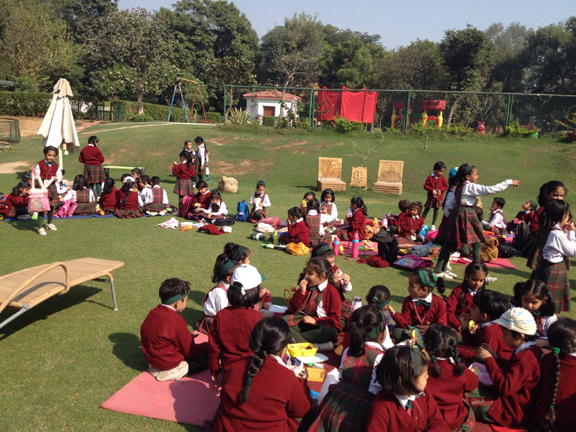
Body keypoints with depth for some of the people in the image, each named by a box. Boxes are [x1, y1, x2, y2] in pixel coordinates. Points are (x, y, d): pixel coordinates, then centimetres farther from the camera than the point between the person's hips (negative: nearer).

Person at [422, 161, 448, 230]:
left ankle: (433, 225, 20)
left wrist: (440, 190, -16)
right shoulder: (430, 177, -7)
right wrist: (432, 190, -19)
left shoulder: (443, 178, 0)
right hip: (431, 197, -2)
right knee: (426, 210, 5)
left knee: (436, 210, 10)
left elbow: (446, 186, 1)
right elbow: (425, 186, -8)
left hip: (439, 198, 2)